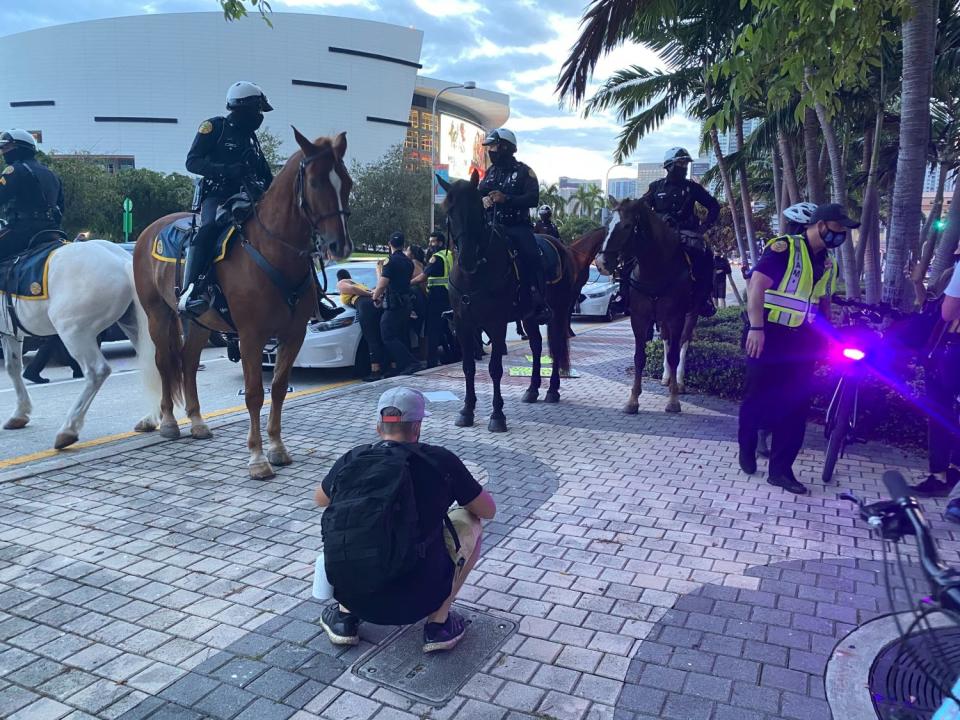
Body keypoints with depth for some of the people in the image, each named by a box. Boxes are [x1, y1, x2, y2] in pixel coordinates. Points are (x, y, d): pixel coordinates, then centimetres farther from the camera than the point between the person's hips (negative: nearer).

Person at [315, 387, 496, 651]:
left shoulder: (351, 459, 5)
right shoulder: (440, 460, -2)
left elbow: (321, 500, 27)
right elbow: (489, 510, 11)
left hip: (352, 595, 3)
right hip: (415, 601, -3)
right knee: (471, 523, 16)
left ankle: (344, 617, 22)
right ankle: (439, 622, 13)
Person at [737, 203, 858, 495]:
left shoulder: (828, 264, 13)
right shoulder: (784, 248, -11)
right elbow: (757, 284, -20)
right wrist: (756, 328, -29)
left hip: (802, 340, 7)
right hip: (769, 336, -7)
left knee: (796, 404, 5)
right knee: (758, 397, 4)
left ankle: (780, 469, 12)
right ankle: (746, 449, 28)